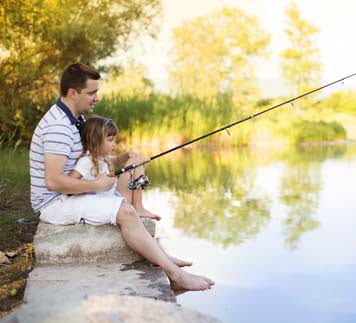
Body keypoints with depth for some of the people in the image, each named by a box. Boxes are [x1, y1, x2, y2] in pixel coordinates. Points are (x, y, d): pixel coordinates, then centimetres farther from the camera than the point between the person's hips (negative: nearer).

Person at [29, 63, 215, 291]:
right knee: (125, 212, -23)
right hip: (55, 204, -11)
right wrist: (97, 185, -19)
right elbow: (54, 181, -29)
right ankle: (174, 274, -19)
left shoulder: (75, 119, 12)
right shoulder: (58, 126, -22)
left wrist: (119, 159, 2)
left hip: (67, 197, 11)